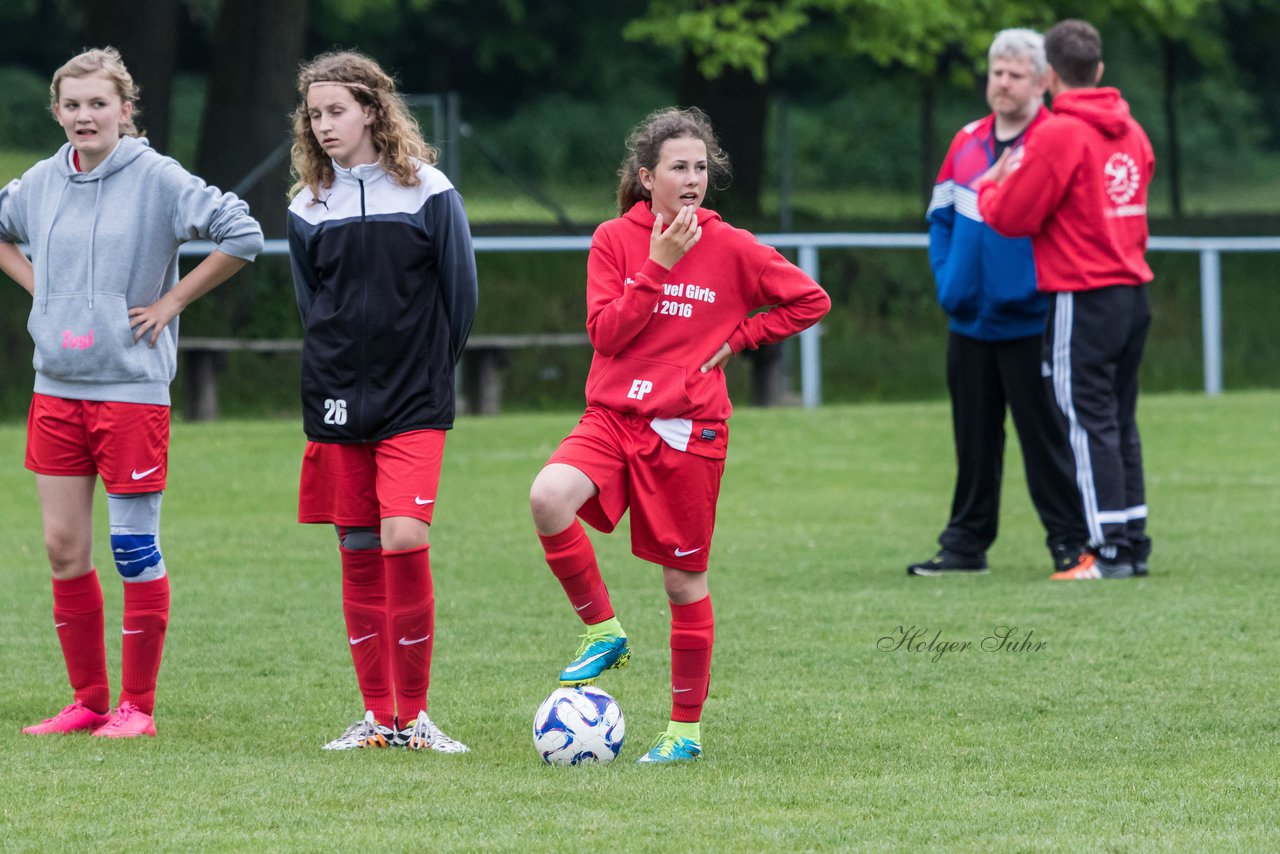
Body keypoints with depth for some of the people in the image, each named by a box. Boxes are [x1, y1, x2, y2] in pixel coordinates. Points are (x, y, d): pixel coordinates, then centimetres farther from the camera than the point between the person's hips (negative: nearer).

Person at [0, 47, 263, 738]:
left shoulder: (156, 179, -8)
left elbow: (241, 236, -12)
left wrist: (171, 301, -9)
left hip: (131, 389, -5)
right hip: (56, 389, 5)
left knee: (134, 548, -1)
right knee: (63, 548, 5)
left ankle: (136, 706, 6)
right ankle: (88, 701, 15)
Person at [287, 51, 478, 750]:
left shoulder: (428, 192, -3)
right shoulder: (308, 207, 6)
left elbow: (460, 294, 3)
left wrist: (426, 371, 6)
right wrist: (340, 373, 9)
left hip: (415, 402, -3)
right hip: (338, 403, 3)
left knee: (403, 538, -17)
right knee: (358, 554, 4)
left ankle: (413, 713, -7)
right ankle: (378, 716, 13)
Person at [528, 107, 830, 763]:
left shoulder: (730, 247, -1)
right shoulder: (615, 240, 2)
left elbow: (810, 301, 6)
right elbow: (606, 333, -6)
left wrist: (736, 339, -2)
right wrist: (657, 265, -13)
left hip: (688, 431, -1)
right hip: (614, 418, 1)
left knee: (683, 580, 3)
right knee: (548, 497, -28)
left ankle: (685, 728, 17)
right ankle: (602, 630, -8)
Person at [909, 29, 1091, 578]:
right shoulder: (967, 143, 11)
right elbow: (941, 217, 18)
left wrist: (1042, 285, -15)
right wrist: (946, 278, 6)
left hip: (1028, 322, -6)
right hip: (969, 321, 6)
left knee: (1044, 435, -4)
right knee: (973, 438, 12)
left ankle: (1070, 542, 2)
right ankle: (967, 544, 20)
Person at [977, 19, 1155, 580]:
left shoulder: (1058, 135, -13)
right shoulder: (1131, 133, 10)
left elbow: (1010, 216, -11)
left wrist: (992, 184, 10)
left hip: (1083, 300, -7)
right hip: (1133, 295, 7)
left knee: (1089, 424, -4)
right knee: (1121, 423, 14)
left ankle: (1110, 550, -7)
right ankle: (1134, 540, 16)